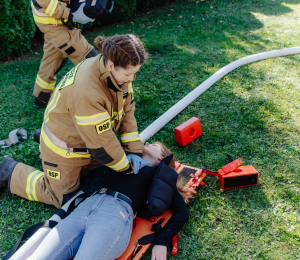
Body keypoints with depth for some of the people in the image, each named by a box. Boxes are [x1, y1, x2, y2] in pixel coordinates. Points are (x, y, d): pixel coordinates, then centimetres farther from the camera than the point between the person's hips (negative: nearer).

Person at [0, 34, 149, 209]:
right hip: (64, 148, -7)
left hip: (86, 138, 8)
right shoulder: (87, 92, -41)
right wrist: (128, 167, -18)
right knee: (63, 198, 5)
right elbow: (101, 144, -33)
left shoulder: (117, 72, -15)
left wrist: (134, 151, -8)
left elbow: (127, 109, -5)